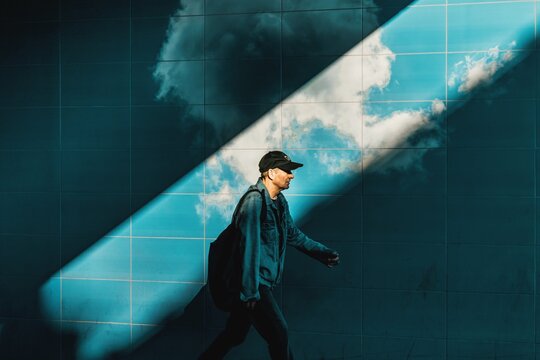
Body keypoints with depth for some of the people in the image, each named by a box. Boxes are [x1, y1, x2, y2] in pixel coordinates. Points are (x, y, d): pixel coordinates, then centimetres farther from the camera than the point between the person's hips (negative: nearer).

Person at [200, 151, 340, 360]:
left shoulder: (279, 201, 10)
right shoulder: (255, 201, -18)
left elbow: (293, 234, 24)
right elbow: (250, 247, -22)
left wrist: (322, 253, 21)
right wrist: (250, 291, -24)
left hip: (264, 282, 9)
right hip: (253, 283, -9)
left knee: (235, 334, 14)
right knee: (279, 334, -6)